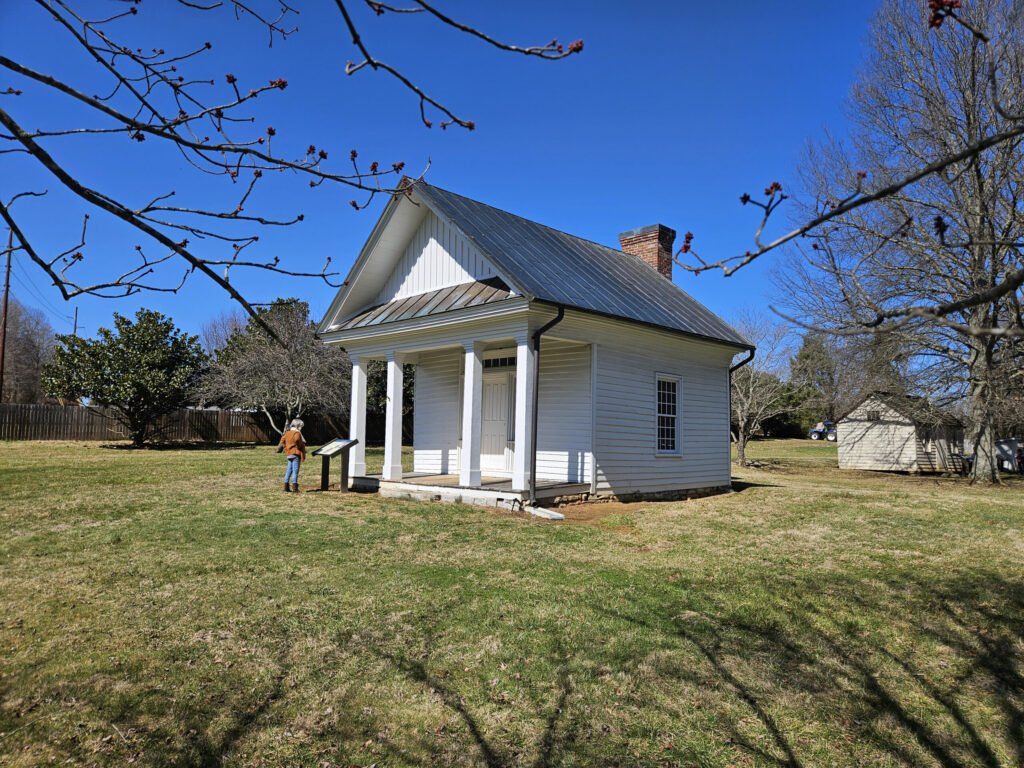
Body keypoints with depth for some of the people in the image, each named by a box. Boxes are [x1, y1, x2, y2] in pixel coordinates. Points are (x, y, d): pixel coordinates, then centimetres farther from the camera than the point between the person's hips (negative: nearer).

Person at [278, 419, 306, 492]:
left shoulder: (287, 433, 13)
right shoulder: (297, 433, -11)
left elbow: (282, 441, 12)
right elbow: (297, 440, -29)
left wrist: (286, 448, 14)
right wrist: (300, 445, -13)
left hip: (289, 454, 8)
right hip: (296, 453, -8)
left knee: (289, 470, 11)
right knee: (295, 470, -7)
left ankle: (286, 487, 12)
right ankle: (294, 487, -10)